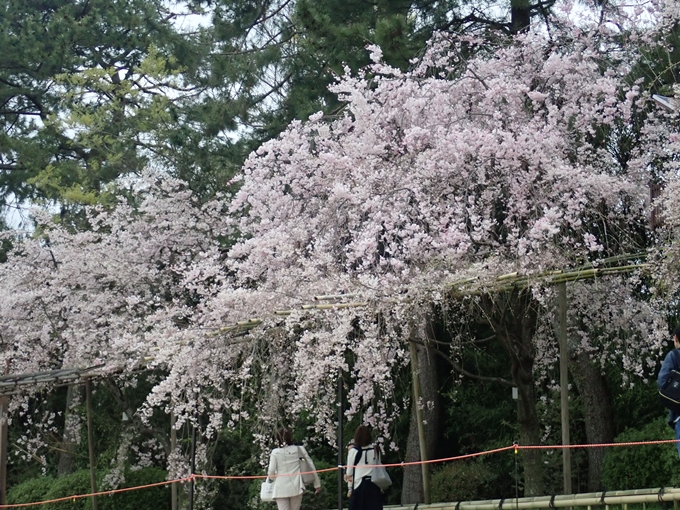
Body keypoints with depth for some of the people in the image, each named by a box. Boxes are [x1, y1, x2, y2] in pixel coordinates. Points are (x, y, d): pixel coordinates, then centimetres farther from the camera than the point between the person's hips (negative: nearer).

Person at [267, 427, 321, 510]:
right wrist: (317, 484, 13)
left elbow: (271, 473, -6)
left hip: (281, 489, -2)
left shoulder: (275, 453, 0)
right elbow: (311, 467, 6)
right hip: (296, 488, 2)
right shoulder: (299, 450, 4)